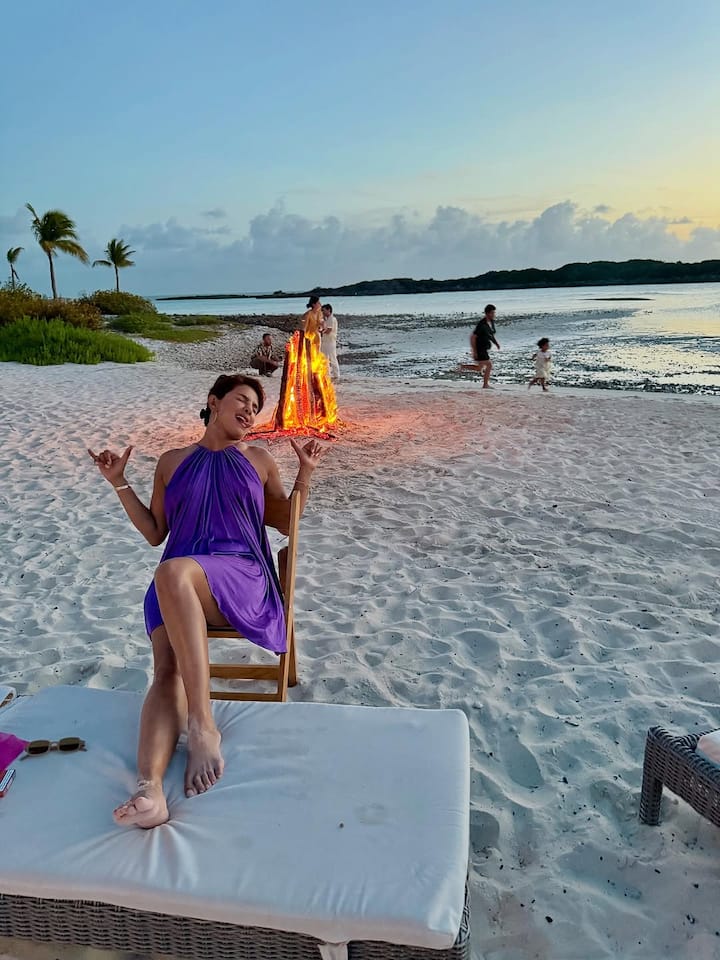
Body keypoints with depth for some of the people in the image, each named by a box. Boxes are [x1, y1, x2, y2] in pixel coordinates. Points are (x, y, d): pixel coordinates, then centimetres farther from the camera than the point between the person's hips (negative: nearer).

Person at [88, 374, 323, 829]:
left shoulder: (260, 460, 20)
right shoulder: (172, 462, 22)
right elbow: (155, 533, 24)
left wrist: (306, 473, 12)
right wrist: (120, 483, 16)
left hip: (241, 576, -2)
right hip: (177, 585, 2)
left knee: (171, 572, -38)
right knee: (167, 670, -29)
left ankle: (203, 727, -42)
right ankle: (150, 788, -48)